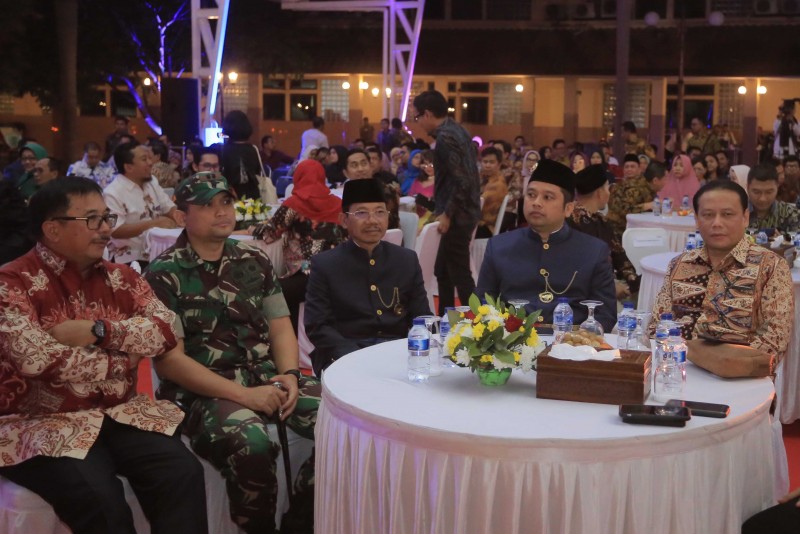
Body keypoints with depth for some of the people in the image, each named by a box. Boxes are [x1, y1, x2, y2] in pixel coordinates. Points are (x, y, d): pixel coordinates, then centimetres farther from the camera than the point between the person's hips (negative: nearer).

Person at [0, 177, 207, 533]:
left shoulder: (119, 277, 11)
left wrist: (97, 330, -16)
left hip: (120, 413, 5)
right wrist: (122, 360, -7)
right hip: (44, 423, -4)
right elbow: (39, 360, -21)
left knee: (182, 472, -20)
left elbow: (167, 329, -3)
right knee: (98, 496, -30)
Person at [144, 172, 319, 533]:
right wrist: (243, 394, -17)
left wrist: (289, 376, -8)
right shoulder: (164, 274, -4)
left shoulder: (255, 261, 13)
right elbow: (169, 359, -10)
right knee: (251, 445, -36)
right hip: (202, 390, -5)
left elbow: (281, 327, 14)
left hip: (267, 377, 5)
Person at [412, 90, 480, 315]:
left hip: (457, 216, -10)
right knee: (442, 272, 18)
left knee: (460, 275, -4)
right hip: (463, 212, 10)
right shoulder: (457, 131, 12)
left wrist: (447, 214, -18)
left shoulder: (445, 138, -18)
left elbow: (462, 181, -24)